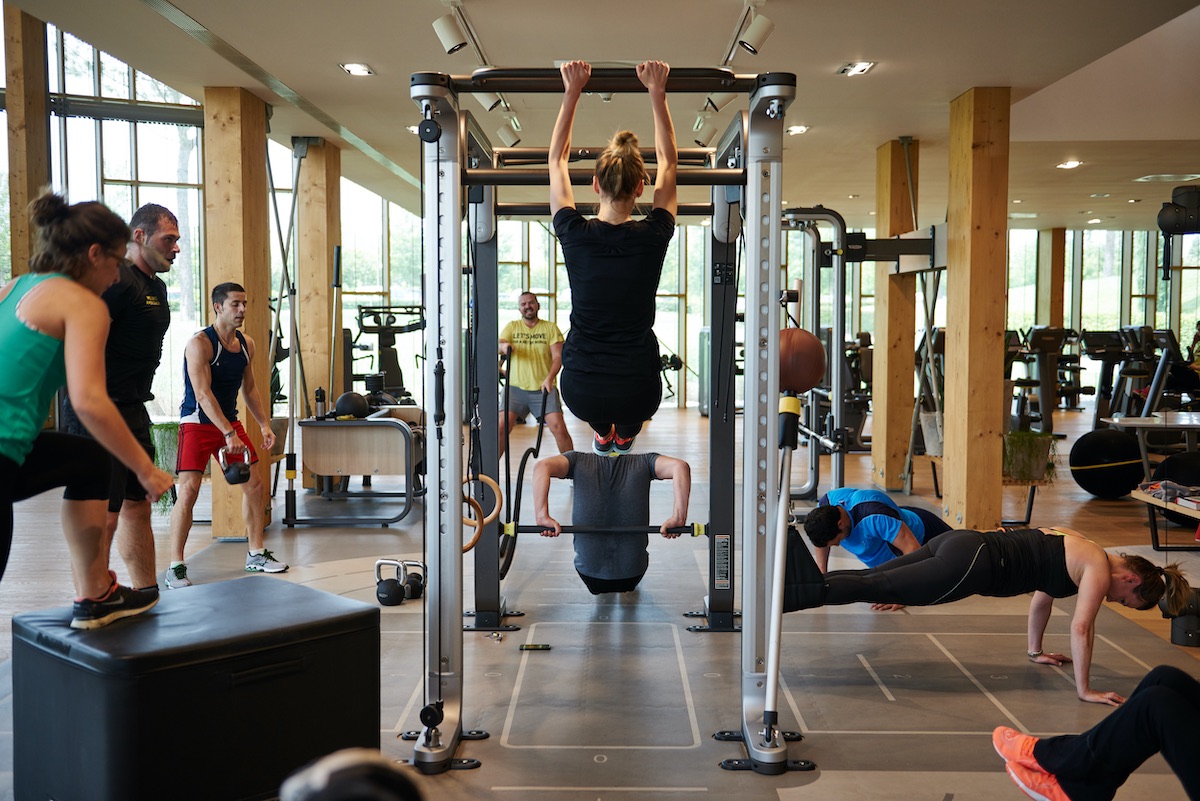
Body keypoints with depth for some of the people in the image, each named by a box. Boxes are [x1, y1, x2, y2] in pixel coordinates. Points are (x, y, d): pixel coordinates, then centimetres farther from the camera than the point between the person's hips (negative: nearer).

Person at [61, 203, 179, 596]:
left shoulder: (157, 286, 17)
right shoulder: (117, 280, -14)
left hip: (132, 409, 10)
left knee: (137, 506, 15)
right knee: (102, 515, -8)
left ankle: (148, 596, 25)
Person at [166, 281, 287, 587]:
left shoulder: (247, 344, 5)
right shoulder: (200, 343, -17)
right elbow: (203, 394, -25)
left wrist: (265, 424, 6)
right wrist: (229, 434, -32)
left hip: (230, 421, 7)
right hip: (197, 423, -7)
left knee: (254, 484, 7)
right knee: (188, 491, -15)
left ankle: (256, 555, 20)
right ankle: (175, 568, -7)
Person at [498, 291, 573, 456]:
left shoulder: (550, 328, 8)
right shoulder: (512, 327, 12)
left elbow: (558, 356, 0)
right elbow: (499, 344, -4)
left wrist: (549, 378, -19)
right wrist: (504, 346, -30)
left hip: (543, 388, -1)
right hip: (516, 387, 1)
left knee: (558, 427, -13)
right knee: (501, 427, -11)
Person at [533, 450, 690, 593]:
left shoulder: (578, 460, 0)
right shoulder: (643, 462, 0)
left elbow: (542, 466, -18)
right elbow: (680, 466, -17)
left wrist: (542, 517, -23)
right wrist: (678, 518, -21)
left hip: (590, 574, 0)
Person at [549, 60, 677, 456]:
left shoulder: (575, 235, -8)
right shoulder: (653, 237, -8)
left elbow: (557, 160, 8)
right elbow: (667, 161, 8)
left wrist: (571, 94, 12)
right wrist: (657, 94, 13)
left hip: (581, 391, 0)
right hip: (637, 392, 0)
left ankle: (603, 435, 51)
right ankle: (624, 436, 49)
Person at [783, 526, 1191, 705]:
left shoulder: (1079, 550, 27)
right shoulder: (1100, 568, 2)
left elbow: (1042, 595, 38)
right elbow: (1081, 627, -5)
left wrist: (1036, 651, 46)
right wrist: (1084, 690, 3)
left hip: (961, 543, 8)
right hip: (971, 564, -8)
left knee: (868, 579, 1)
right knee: (873, 589, -17)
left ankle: (796, 561, -7)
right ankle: (781, 595, -25)